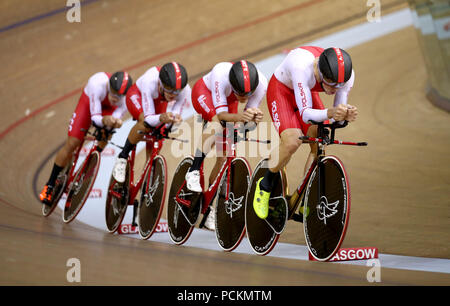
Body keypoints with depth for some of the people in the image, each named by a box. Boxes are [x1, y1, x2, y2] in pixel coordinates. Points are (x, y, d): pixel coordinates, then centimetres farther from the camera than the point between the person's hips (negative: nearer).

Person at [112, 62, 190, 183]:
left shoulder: (185, 90, -36)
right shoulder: (150, 82, -44)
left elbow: (175, 115, -26)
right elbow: (148, 119, -41)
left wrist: (175, 120, -50)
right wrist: (161, 118, -62)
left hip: (159, 102, 4)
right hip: (137, 95, -4)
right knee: (146, 125, -33)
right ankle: (122, 157, -11)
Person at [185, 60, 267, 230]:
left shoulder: (261, 84, -34)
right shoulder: (220, 75, -42)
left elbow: (250, 112, -24)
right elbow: (220, 113, -40)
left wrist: (255, 117, -47)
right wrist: (239, 117, -60)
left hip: (228, 101, 3)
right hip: (204, 93, -3)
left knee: (225, 154, -7)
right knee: (217, 123, -37)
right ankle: (194, 171, -27)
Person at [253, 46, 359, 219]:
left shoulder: (347, 74, -27)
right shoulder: (303, 68, -43)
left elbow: (337, 116, -19)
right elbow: (306, 114, -43)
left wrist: (346, 115, -43)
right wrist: (329, 113, -62)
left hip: (308, 91, 5)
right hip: (281, 89, -5)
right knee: (292, 141, -26)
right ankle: (264, 186, 0)